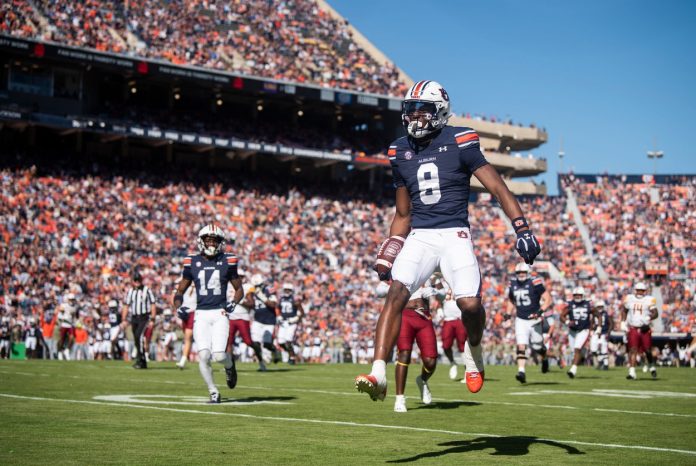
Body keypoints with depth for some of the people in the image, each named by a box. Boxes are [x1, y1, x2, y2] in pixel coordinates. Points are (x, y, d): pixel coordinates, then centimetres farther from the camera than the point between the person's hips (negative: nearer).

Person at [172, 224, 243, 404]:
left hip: (220, 313, -1)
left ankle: (229, 364, 23)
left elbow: (239, 289, 13)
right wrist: (178, 308, -6)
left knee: (219, 355, -14)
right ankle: (213, 392, 6)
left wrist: (234, 303, -7)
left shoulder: (227, 262, 2)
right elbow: (180, 291, 13)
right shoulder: (192, 262, 5)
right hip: (201, 314, 1)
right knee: (204, 355, -11)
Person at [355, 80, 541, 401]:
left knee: (469, 303, -16)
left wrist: (522, 230, -13)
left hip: (455, 235, -3)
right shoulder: (401, 152, 11)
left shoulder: (459, 143, -3)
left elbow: (497, 188, -4)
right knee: (396, 293, -18)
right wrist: (388, 254, 12)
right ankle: (378, 374, -24)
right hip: (419, 236, 3)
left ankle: (473, 348, 19)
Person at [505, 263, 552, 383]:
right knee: (521, 346, -11)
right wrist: (508, 313, 8)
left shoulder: (535, 283, -13)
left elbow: (548, 299, -11)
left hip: (534, 320, -3)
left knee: (536, 346, 8)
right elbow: (511, 301, 22)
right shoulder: (513, 285, 3)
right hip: (521, 320, 3)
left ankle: (544, 358, 42)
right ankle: (521, 372, -15)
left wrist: (541, 311, -24)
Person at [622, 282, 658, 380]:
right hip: (632, 328, 1)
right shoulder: (629, 298, 7)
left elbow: (655, 313, -7)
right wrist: (624, 322, 9)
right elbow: (624, 310, 20)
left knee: (647, 350, 2)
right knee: (633, 349, -8)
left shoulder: (649, 300, -2)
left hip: (644, 328, -1)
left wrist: (649, 318, -27)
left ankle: (652, 367, 29)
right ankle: (632, 372, -10)